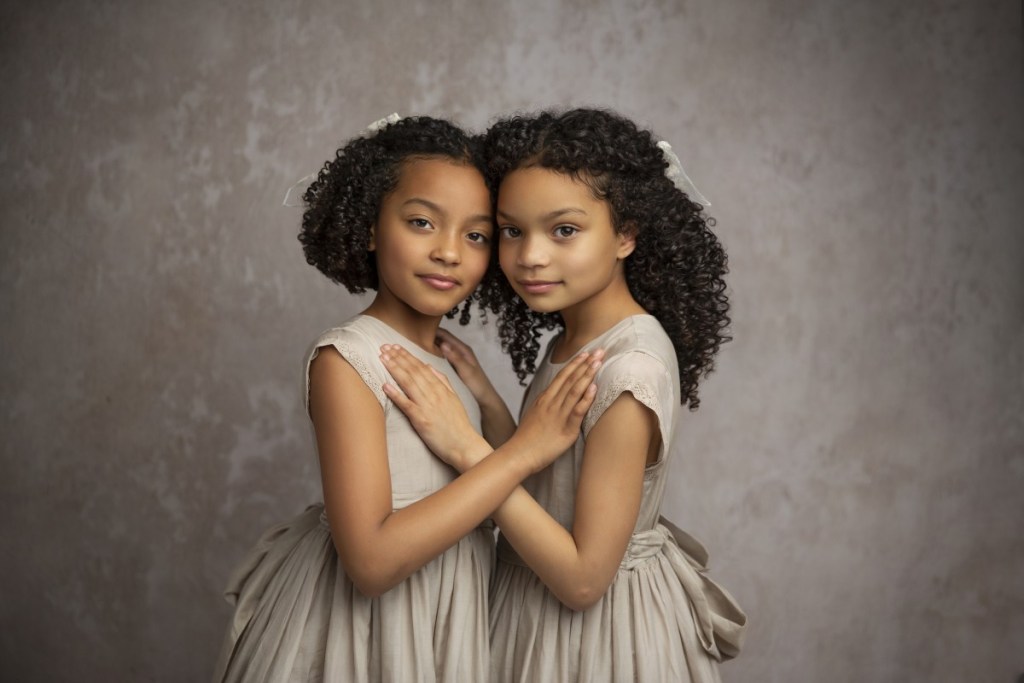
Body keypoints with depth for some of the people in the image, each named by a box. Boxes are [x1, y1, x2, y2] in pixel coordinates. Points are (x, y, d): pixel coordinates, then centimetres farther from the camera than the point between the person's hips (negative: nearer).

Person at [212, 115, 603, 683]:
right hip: (370, 635, -7)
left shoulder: (451, 355, 2)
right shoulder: (347, 359, -19)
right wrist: (521, 451, -25)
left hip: (446, 628, 7)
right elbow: (372, 561, -27)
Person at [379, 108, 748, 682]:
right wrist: (484, 399, -6)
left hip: (598, 628, -8)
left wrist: (468, 447, -28)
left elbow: (583, 578, -26)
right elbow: (546, 489, 2)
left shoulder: (631, 368, -27)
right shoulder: (570, 343, -1)